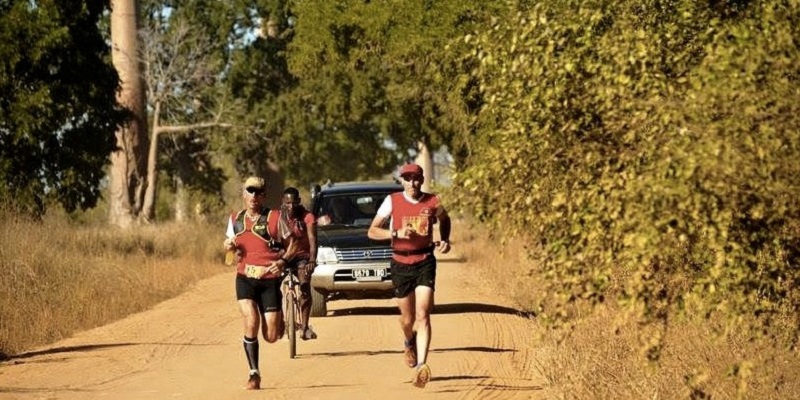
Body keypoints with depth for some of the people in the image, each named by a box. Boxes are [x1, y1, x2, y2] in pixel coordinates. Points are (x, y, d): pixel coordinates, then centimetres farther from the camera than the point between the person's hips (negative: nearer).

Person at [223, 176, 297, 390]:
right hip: (245, 278, 2)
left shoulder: (275, 218, -5)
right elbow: (230, 242, 22)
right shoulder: (235, 219, 7)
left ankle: (278, 319, 38)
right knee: (251, 324, -19)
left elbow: (292, 242, 2)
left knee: (271, 336, -1)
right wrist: (228, 246, -3)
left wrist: (284, 260, -17)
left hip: (270, 280, -2)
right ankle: (254, 374, -6)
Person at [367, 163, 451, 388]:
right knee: (408, 318, 14)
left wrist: (445, 240, 4)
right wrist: (396, 233, -22)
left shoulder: (432, 202, -1)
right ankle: (409, 344, 49)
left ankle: (421, 366, -23)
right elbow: (372, 231, -6)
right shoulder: (392, 201, -5)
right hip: (401, 264, 1)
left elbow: (444, 219, 22)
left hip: (425, 262, -1)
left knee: (423, 316, -15)